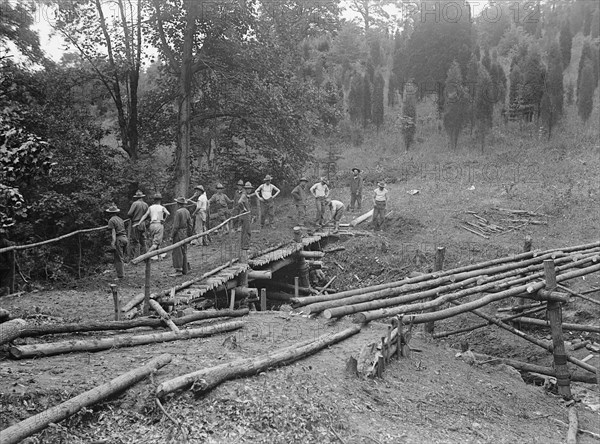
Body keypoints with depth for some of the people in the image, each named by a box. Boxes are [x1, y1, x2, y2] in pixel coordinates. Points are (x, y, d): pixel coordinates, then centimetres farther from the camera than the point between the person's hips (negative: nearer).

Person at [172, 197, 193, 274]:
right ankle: (184, 270, 16)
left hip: (179, 233, -8)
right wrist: (189, 235, 18)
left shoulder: (178, 212, -15)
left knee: (177, 251, -4)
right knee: (184, 252, 12)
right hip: (185, 233, 8)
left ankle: (179, 269, -7)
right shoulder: (187, 211, 8)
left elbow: (176, 225, -17)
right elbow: (190, 224, 11)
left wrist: (173, 235, -9)